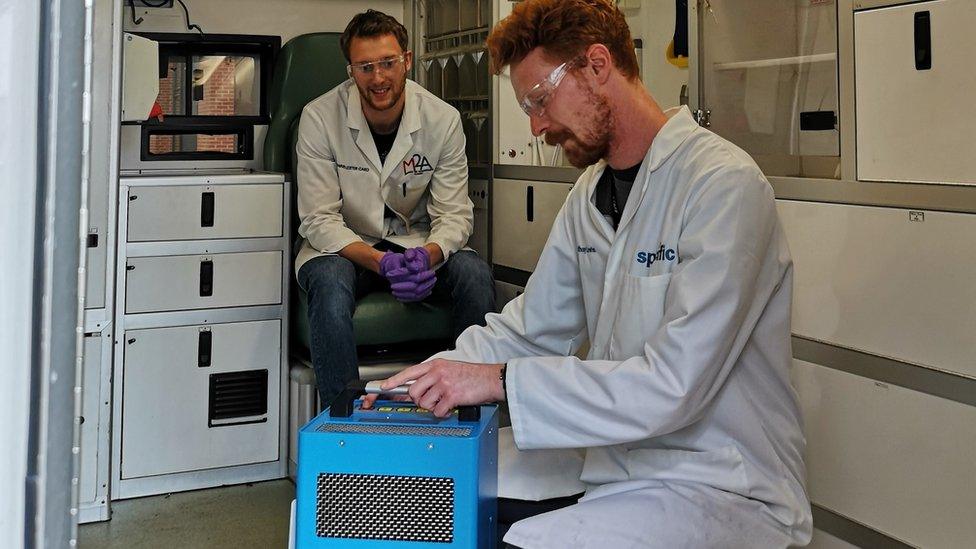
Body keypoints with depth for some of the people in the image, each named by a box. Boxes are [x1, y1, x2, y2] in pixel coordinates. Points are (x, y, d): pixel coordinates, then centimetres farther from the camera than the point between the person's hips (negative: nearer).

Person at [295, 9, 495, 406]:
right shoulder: (319, 119, -13)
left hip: (417, 244, 2)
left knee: (474, 273, -27)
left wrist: (429, 254, -32)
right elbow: (319, 220, -15)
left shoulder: (443, 119, -8)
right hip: (342, 247, -2)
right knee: (330, 281, -36)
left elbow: (455, 213, -7)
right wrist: (379, 262, -33)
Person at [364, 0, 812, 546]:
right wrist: (440, 373, -2)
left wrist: (500, 379, -24)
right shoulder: (591, 193, 9)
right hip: (619, 455, 8)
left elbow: (672, 387, -26)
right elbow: (534, 326, 14)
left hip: (724, 486, -8)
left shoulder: (724, 185, -19)